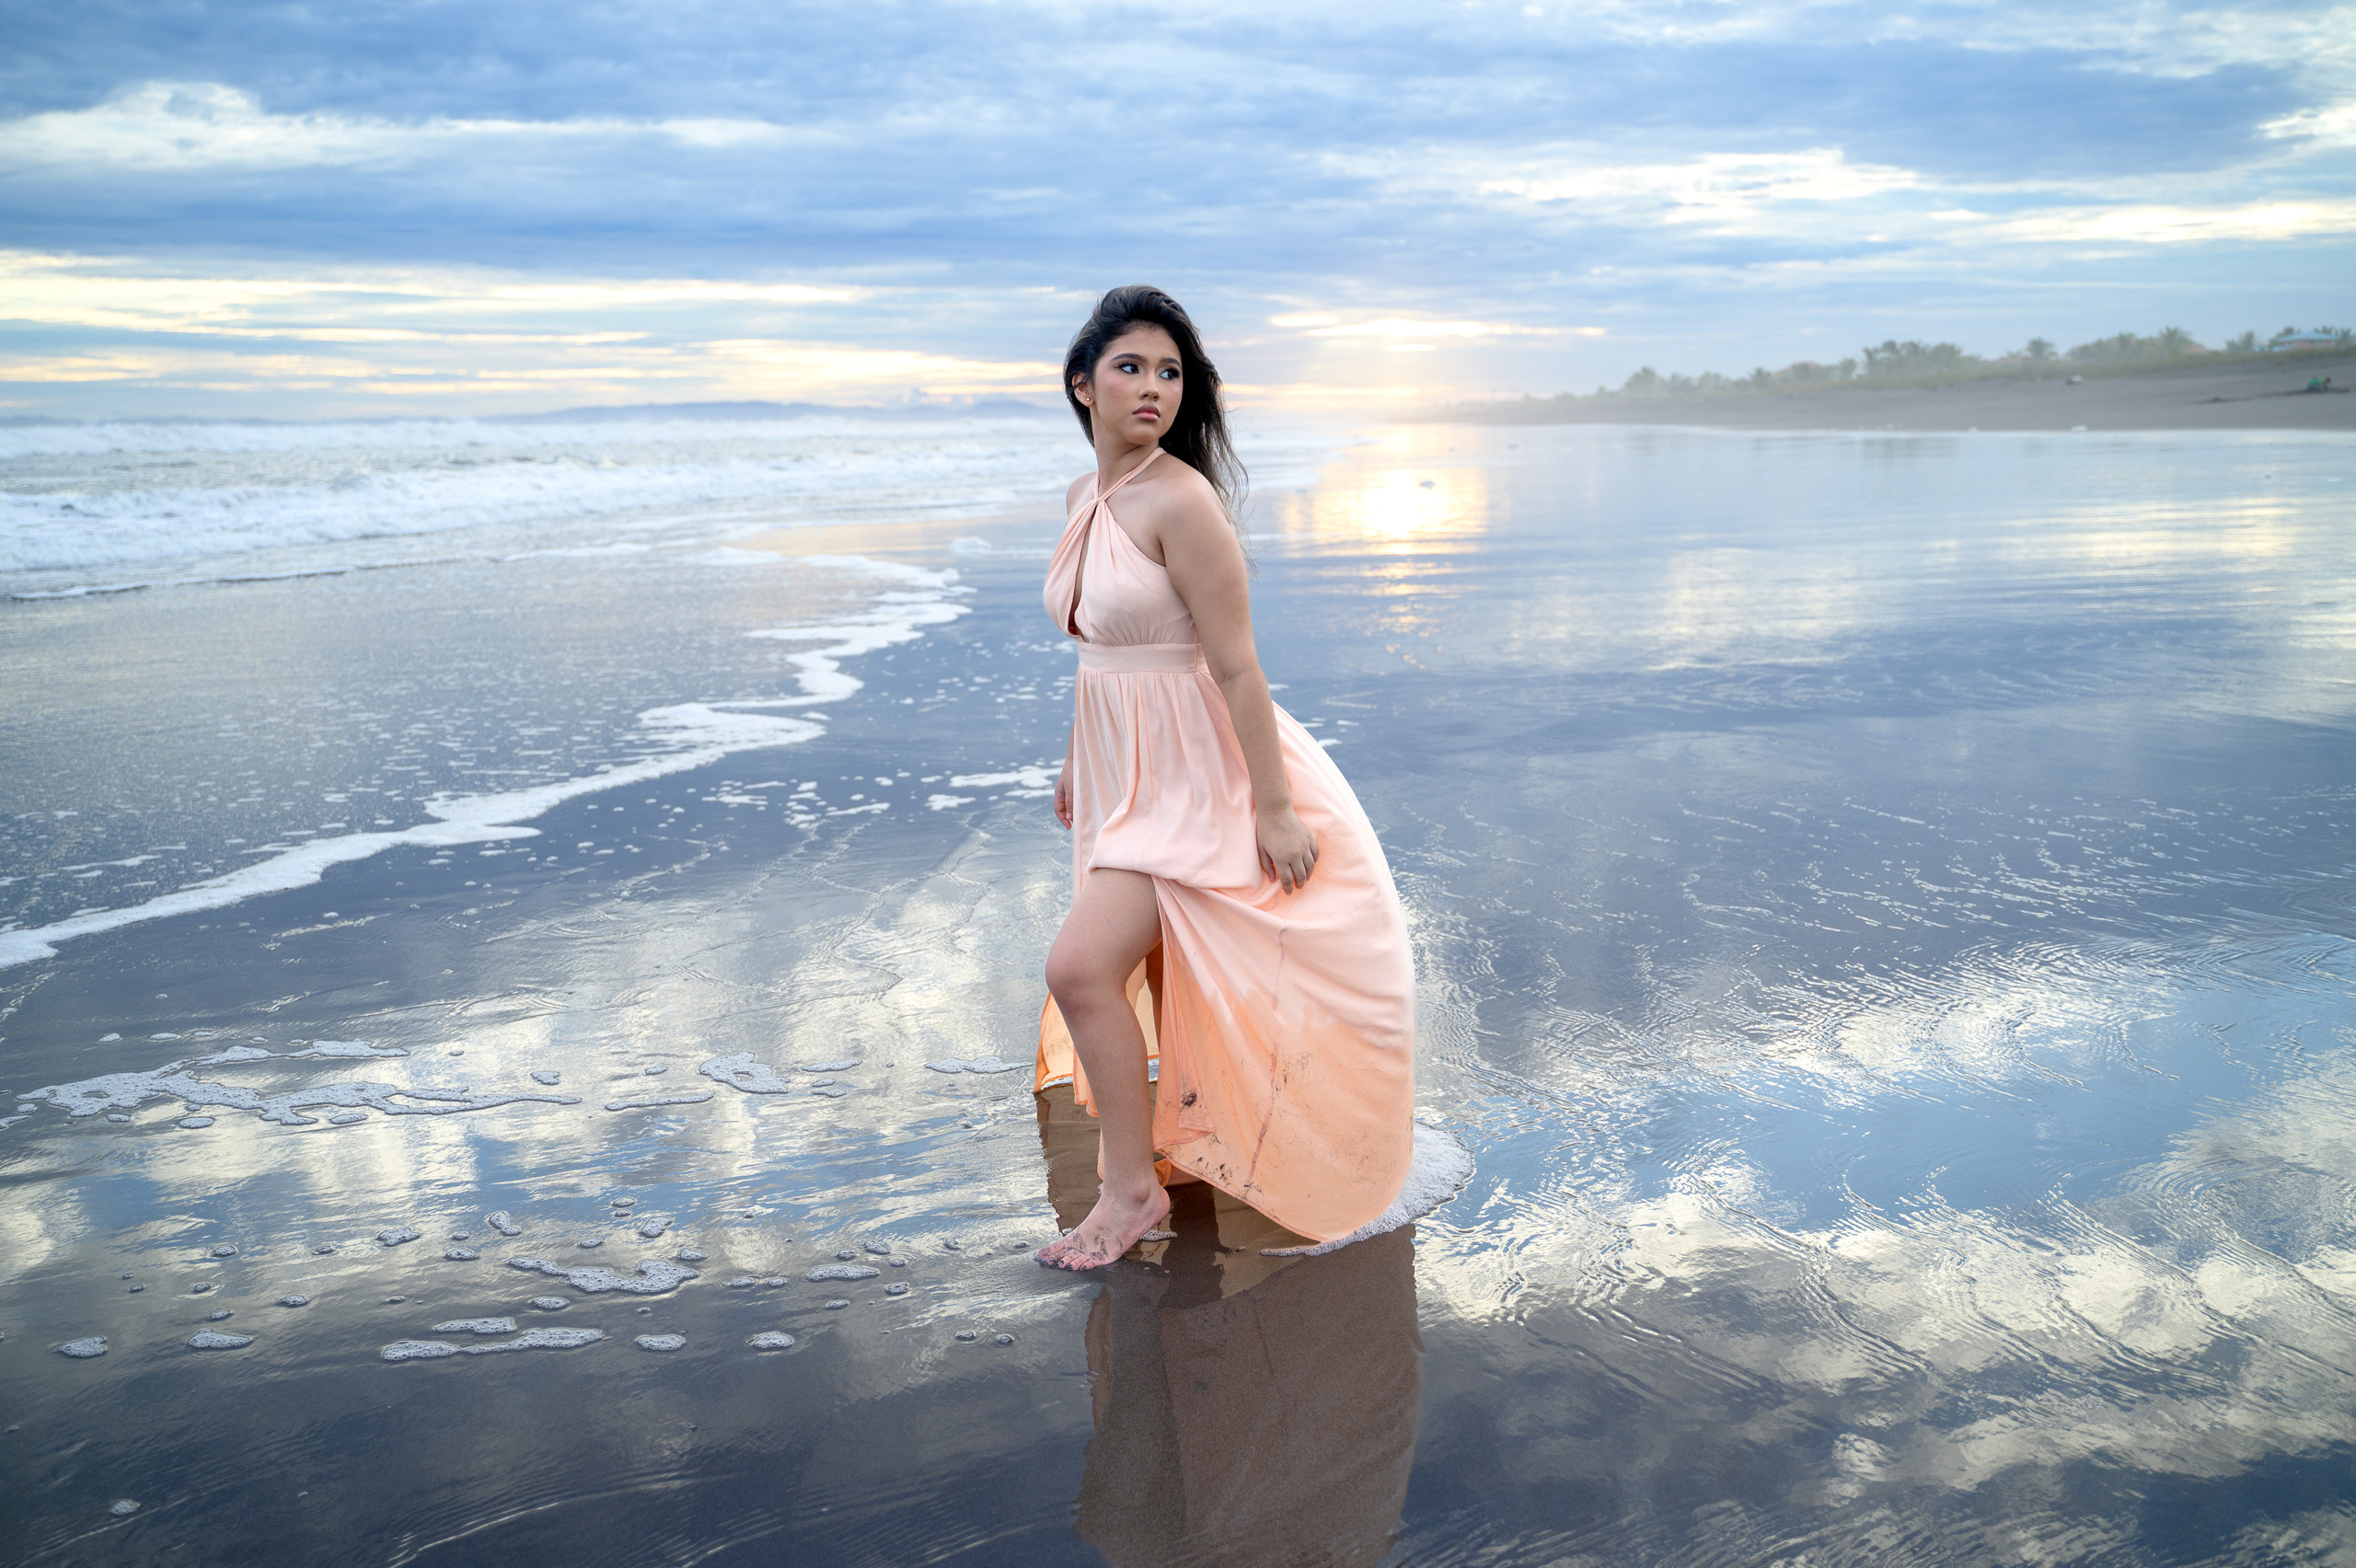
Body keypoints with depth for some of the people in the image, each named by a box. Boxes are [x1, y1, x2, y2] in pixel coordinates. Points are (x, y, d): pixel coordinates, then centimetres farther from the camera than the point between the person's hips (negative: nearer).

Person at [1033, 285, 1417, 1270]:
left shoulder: (1181, 500, -19)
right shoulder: (1084, 498, 6)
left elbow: (1236, 665, -21)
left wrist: (1273, 807, -20)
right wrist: (1077, 762, 25)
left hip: (1194, 773, -8)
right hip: (1125, 771, 8)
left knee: (1081, 966, -15)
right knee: (1163, 966, 19)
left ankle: (1133, 1188, 3)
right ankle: (1187, 1144, 42)